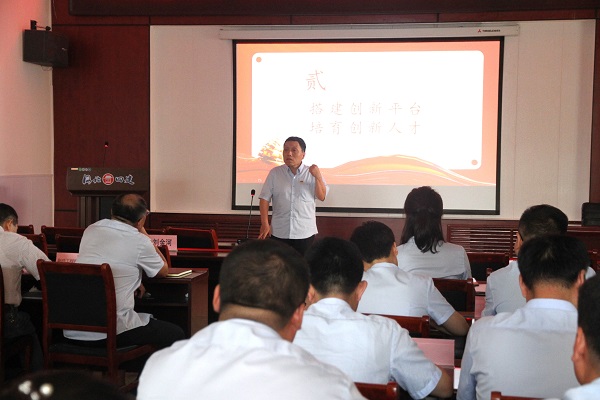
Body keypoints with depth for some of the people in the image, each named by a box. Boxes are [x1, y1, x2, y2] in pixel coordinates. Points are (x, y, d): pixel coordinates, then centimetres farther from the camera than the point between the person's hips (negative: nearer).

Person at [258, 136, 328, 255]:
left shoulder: (312, 174, 3)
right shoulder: (275, 173, 3)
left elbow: (322, 197, -3)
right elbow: (264, 199, 2)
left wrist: (318, 177, -16)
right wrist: (265, 224, -5)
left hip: (305, 233, 0)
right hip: (279, 233, 1)